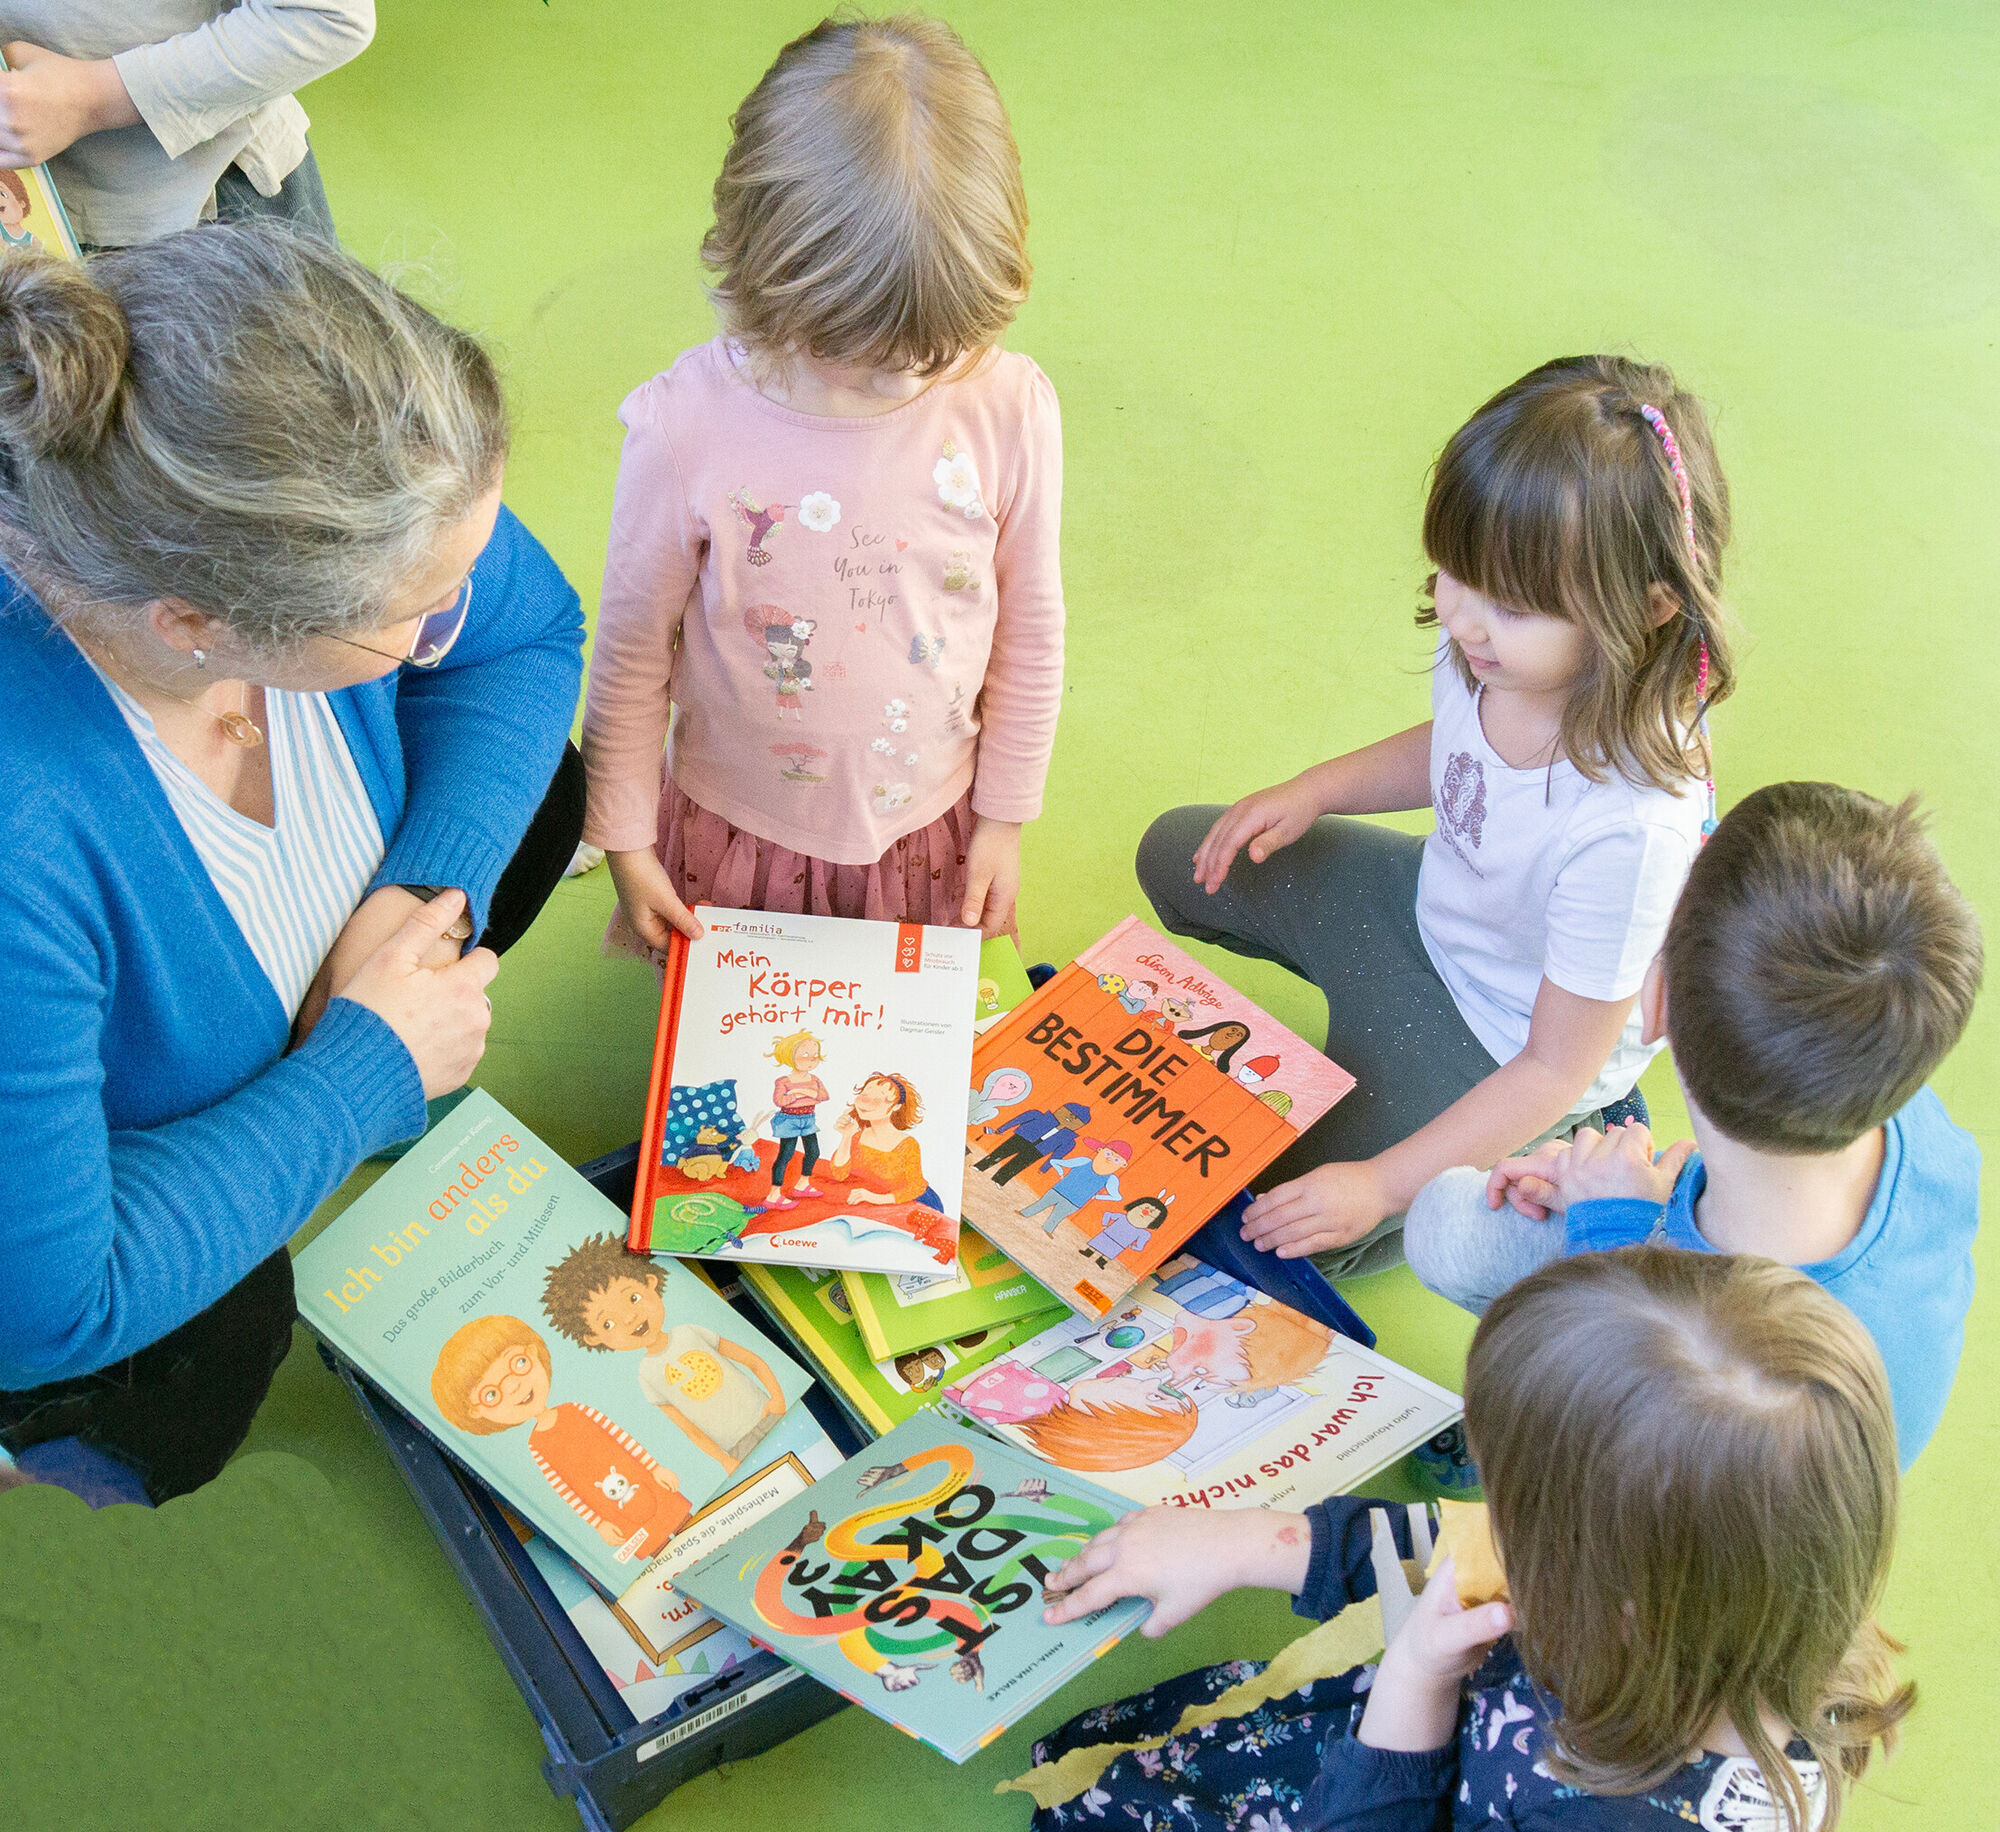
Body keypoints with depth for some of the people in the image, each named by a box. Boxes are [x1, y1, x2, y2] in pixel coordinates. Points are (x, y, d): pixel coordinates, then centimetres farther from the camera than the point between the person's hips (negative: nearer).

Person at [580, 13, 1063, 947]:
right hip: (733, 833, -1)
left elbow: (1031, 631, -5)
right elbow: (632, 641, -10)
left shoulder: (1009, 411, -21)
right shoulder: (687, 425, -26)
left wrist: (1003, 818, 4)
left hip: (927, 830, 2)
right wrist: (624, 837, 0)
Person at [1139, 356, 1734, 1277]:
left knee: (1275, 1229, -7)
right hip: (1427, 907, 7)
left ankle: (1570, 1153, 10)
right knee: (1177, 855, 16)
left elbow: (1556, 1068, -29)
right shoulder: (1501, 652, -22)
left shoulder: (1632, 827, -42)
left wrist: (1381, 1184, -27)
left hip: (1503, 1050, -7)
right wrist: (1312, 790, -7)